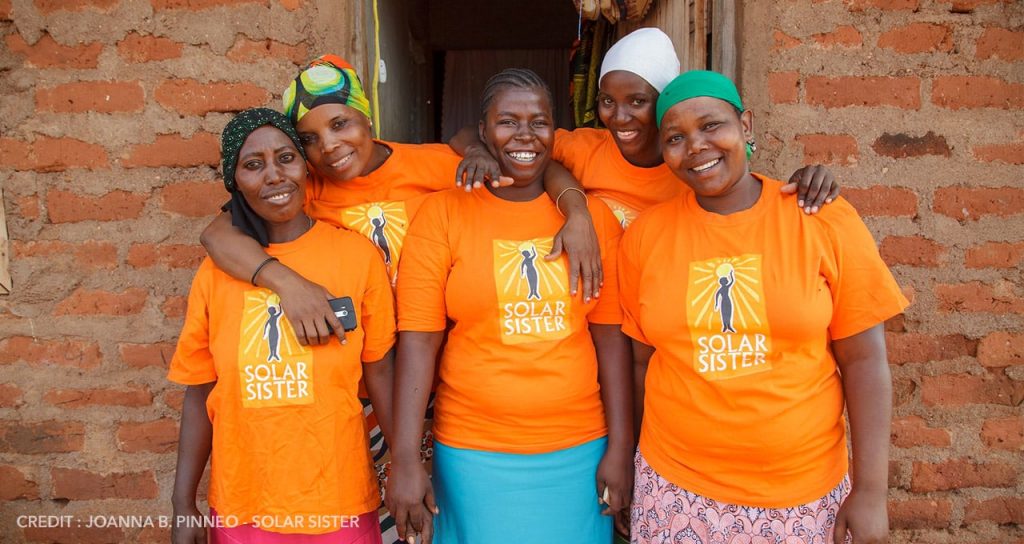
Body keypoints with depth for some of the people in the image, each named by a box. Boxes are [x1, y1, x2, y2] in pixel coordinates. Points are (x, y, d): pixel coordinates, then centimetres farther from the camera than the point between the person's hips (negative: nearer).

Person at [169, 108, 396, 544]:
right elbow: (200, 393, 3)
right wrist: (183, 506, 3)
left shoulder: (357, 255, -8)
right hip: (240, 509, 2)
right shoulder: (217, 270, -2)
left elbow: (380, 372, -4)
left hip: (339, 506, -1)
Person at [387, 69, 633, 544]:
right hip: (475, 452, -1)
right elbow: (418, 339, -8)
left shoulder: (593, 215, 1)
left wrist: (620, 446, -1)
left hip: (579, 451, 2)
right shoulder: (442, 213, -4)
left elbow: (610, 335, 1)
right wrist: (405, 461, -12)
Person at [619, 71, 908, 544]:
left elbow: (863, 361, -6)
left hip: (804, 491, 0)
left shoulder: (825, 220, -7)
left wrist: (870, 490, -6)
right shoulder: (645, 234, -4)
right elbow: (642, 359, 2)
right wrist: (645, 462, 4)